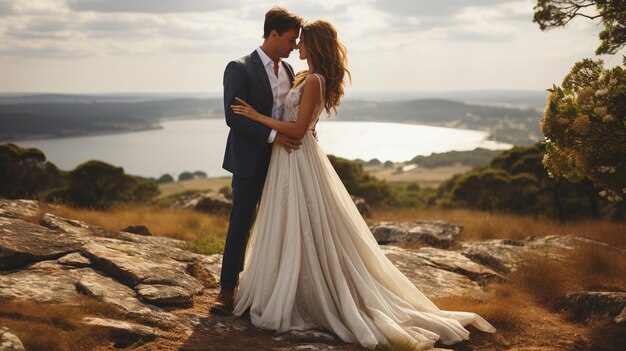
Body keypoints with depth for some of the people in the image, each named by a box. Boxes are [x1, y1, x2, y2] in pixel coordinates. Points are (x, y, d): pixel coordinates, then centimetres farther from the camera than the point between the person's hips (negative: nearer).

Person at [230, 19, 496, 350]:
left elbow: (298, 128, -20)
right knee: (292, 231, 16)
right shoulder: (306, 77, 12)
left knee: (302, 231, -1)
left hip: (298, 160, -10)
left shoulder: (313, 81, -18)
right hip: (290, 157, 10)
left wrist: (257, 116, -17)